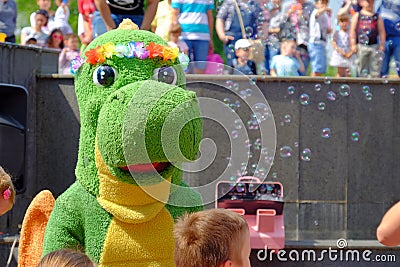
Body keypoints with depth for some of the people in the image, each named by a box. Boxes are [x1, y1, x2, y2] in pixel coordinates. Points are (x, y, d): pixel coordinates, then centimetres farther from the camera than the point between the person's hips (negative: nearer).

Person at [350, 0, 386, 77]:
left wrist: (382, 44, -1)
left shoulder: (377, 17, 7)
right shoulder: (357, 16, 5)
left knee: (375, 67, 0)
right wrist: (353, 44, -4)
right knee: (362, 68, 4)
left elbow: (382, 32, 7)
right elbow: (353, 30, 2)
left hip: (374, 46, 1)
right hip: (361, 46, -1)